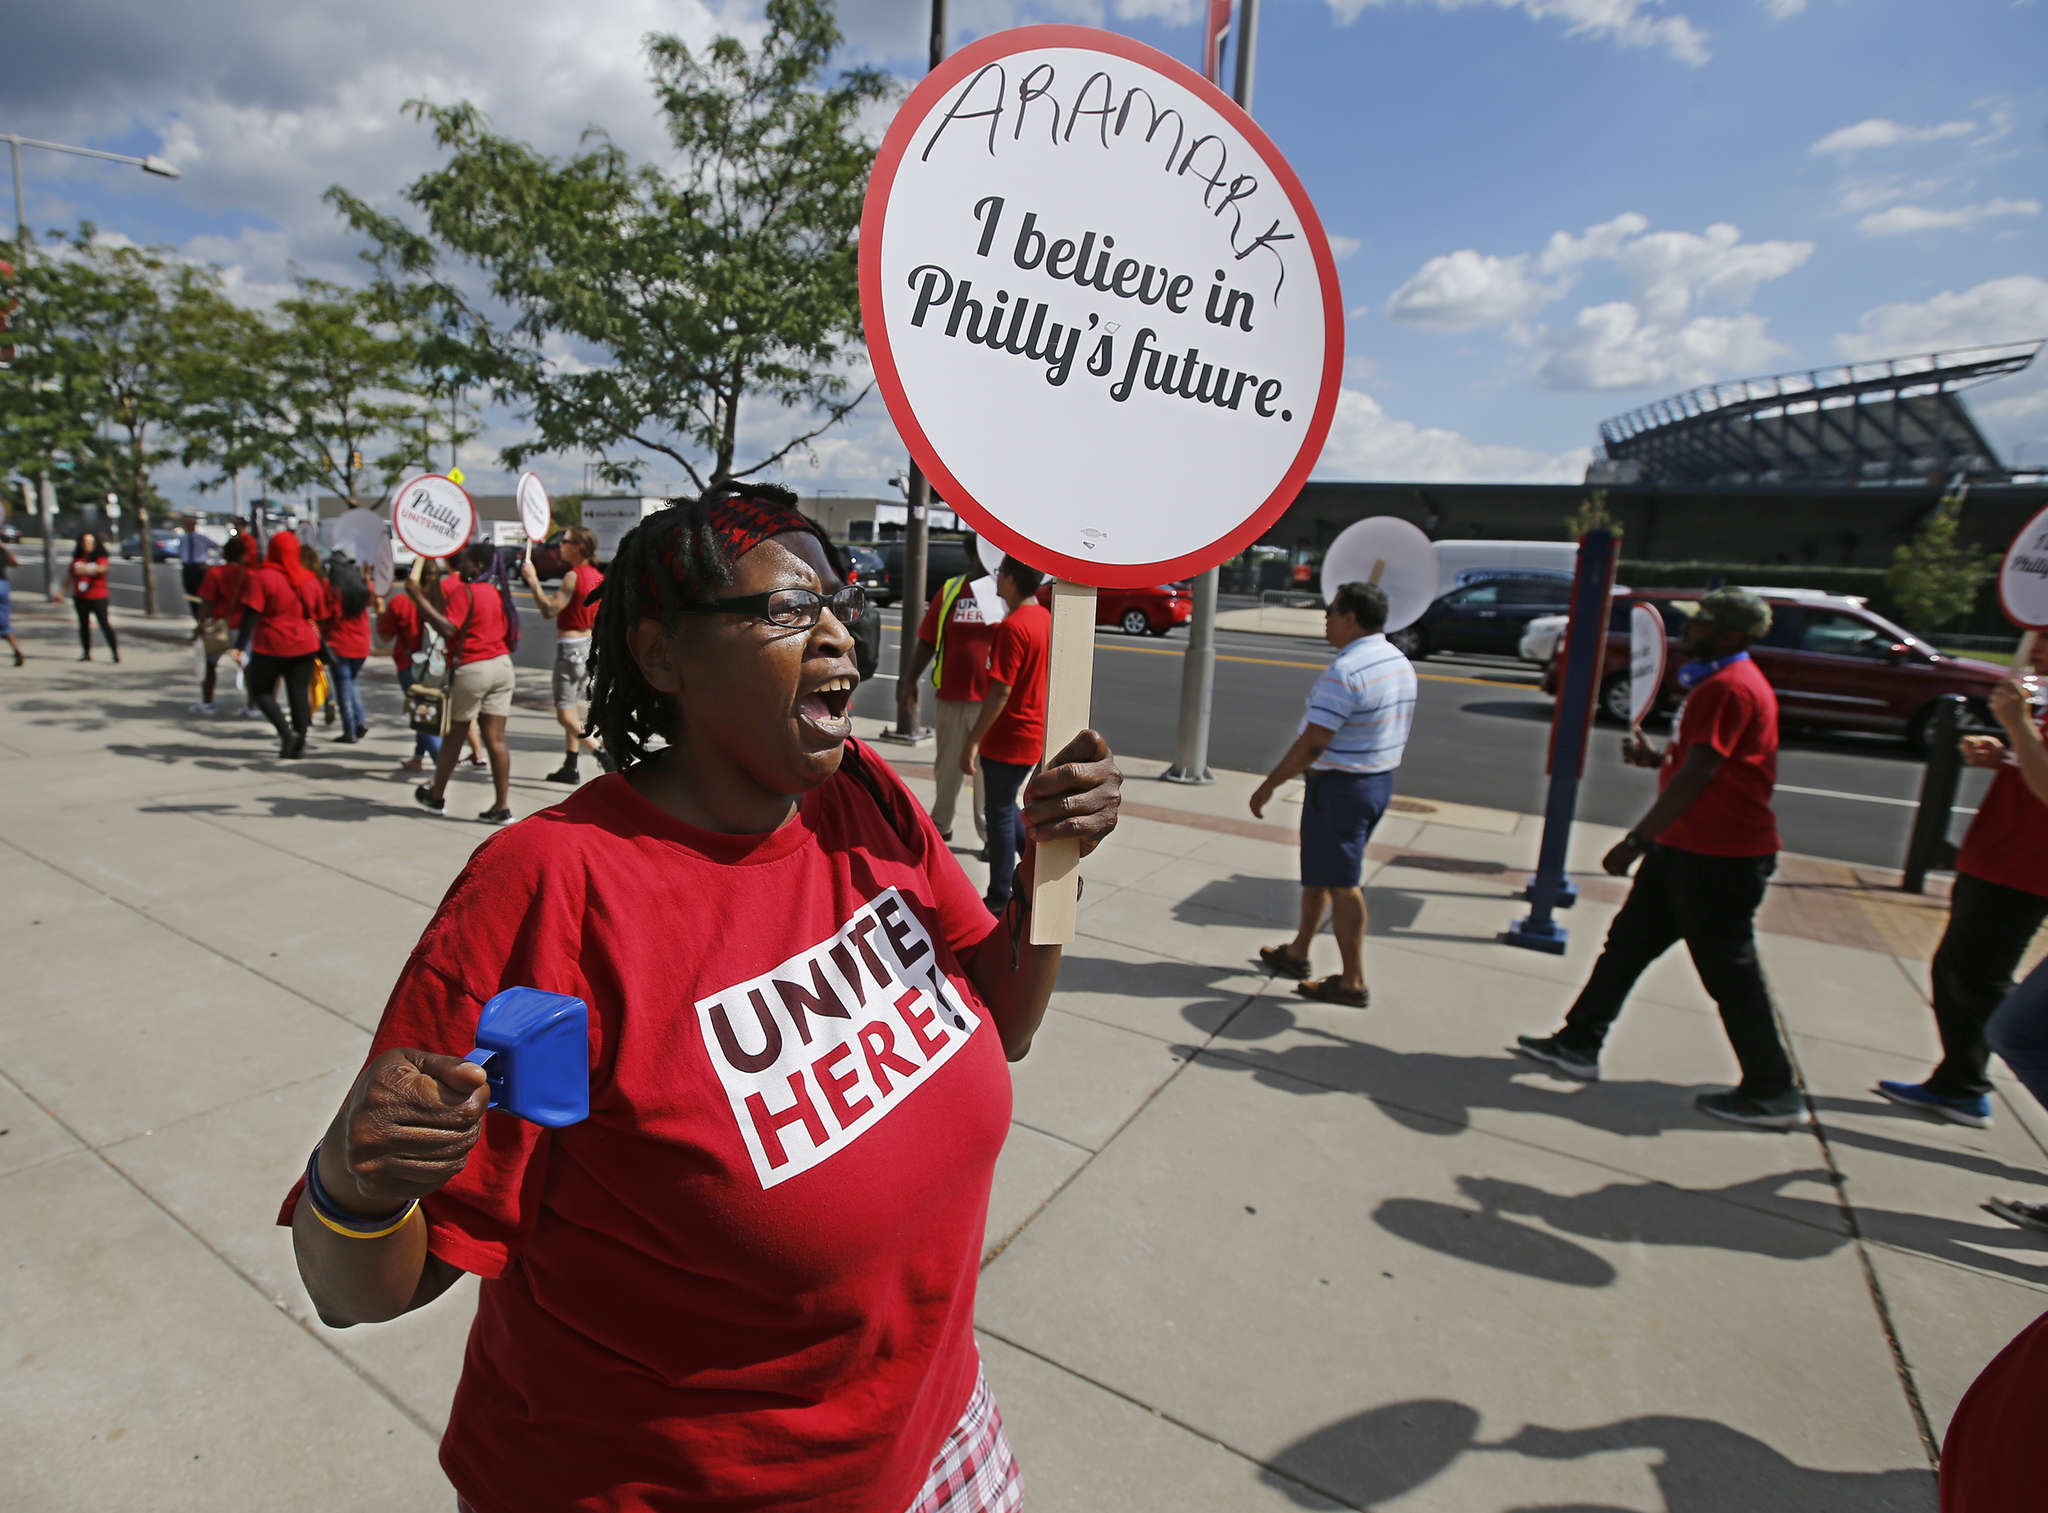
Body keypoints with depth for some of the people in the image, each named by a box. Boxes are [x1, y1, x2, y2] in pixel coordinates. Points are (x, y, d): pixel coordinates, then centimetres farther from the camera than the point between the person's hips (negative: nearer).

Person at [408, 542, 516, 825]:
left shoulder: (463, 592, -11)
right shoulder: (496, 593, 12)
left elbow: (447, 629, -23)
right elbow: (509, 633, 17)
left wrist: (418, 597, -19)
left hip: (471, 670, -6)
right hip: (501, 666, 6)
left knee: (453, 735, 10)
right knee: (496, 738, 3)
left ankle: (436, 795, 27)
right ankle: (502, 806, 1)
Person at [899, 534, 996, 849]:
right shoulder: (950, 590, 5)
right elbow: (927, 641, 8)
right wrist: (911, 681, 5)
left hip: (991, 701, -2)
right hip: (950, 697, 3)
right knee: (947, 766, 15)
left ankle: (989, 834, 18)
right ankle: (941, 826, 32)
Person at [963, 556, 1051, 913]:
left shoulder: (1012, 627, -20)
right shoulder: (1046, 618, 7)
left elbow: (1000, 691, -24)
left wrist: (973, 741, -20)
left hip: (1007, 739, -9)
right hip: (1035, 735, 9)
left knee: (999, 815, 4)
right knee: (1004, 808, 22)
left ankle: (999, 901, 15)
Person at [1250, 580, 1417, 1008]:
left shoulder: (1344, 671, -23)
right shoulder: (1401, 663, 7)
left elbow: (1312, 744, -25)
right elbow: (1397, 734, 16)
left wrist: (1269, 785, -16)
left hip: (1339, 786, -10)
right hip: (1380, 780, 10)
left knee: (1341, 884, 0)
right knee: (1318, 871, 20)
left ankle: (1352, 983, 9)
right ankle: (1298, 952, 33)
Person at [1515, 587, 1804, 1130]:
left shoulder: (1729, 688, -18)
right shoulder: (1717, 682, 15)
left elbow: (1697, 776, -25)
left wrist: (1636, 840, -25)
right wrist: (1655, 756, 5)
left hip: (1719, 857, -11)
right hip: (1688, 847, 11)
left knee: (1729, 973, 1)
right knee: (1627, 943, 13)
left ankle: (1773, 1094, 16)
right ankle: (1580, 1044, 21)